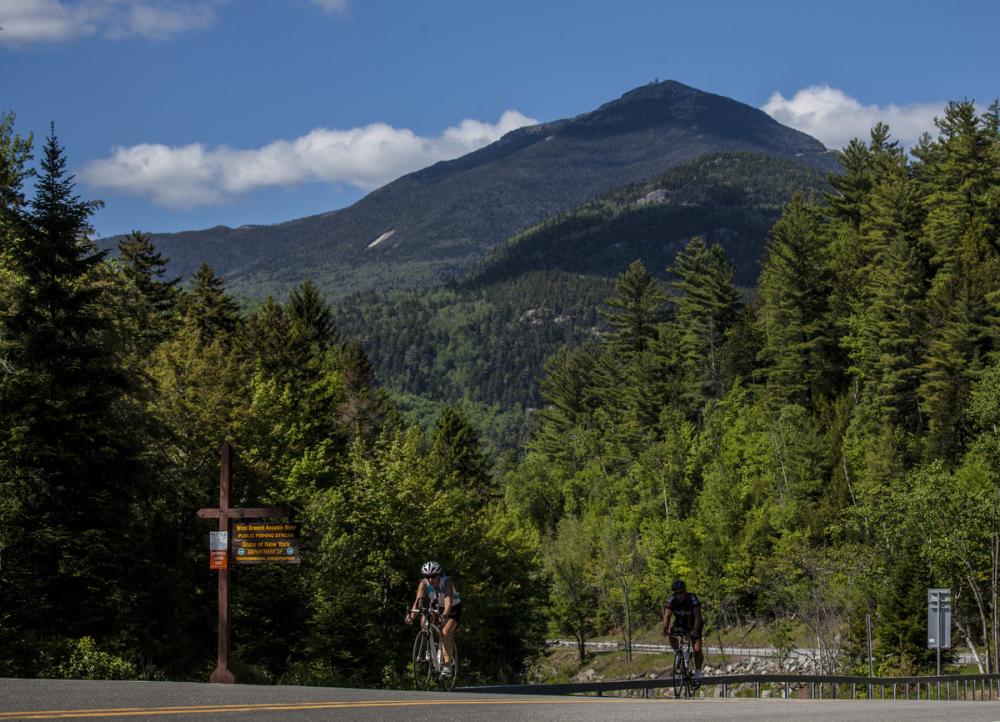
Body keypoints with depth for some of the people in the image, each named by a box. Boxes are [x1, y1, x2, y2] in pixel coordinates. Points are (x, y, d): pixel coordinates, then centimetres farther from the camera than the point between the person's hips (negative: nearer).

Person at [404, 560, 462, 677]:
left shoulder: (447, 582, -31)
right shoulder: (424, 584, -20)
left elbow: (448, 602, -44)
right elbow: (418, 600, -31)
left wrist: (444, 615, -63)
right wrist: (412, 615, -49)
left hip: (453, 608, -5)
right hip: (437, 608, 5)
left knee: (445, 633, -25)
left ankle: (448, 664, -20)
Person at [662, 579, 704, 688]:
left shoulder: (692, 598, -30)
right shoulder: (672, 600, -23)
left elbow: (698, 616, -39)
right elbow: (667, 616, -29)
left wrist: (695, 630, -52)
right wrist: (665, 629, -46)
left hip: (693, 625, -3)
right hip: (680, 623, 3)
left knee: (697, 650, -16)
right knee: (671, 634, -27)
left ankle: (697, 674, 3)